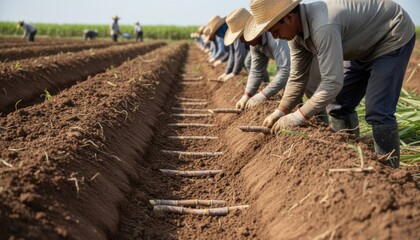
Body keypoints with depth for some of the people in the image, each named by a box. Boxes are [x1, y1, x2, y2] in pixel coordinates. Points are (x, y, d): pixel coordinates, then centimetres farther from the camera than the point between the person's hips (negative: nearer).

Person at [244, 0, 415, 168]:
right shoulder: (297, 33, -10)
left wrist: (297, 117, -34)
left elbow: (332, 83, -40)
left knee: (378, 112, -16)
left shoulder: (323, 26, -39)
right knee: (339, 106, 8)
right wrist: (280, 113, -5)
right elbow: (297, 78, 0)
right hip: (364, 47, 9)